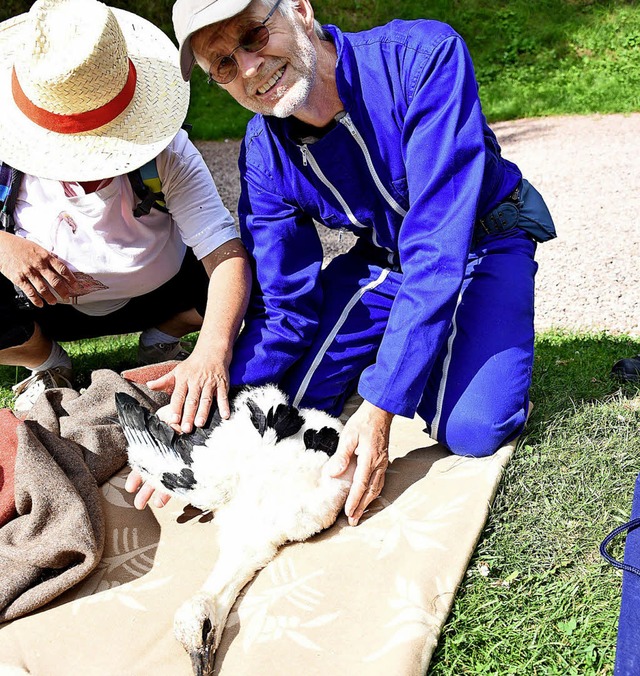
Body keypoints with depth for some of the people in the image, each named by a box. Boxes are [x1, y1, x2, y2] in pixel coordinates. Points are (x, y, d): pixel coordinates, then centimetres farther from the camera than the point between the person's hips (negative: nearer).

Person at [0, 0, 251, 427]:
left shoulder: (169, 152, -26)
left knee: (256, 272, -26)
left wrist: (213, 349, -52)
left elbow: (226, 252, -35)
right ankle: (47, 364, 5)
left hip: (156, 295, 0)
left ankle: (160, 342, 5)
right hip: (47, 307, 1)